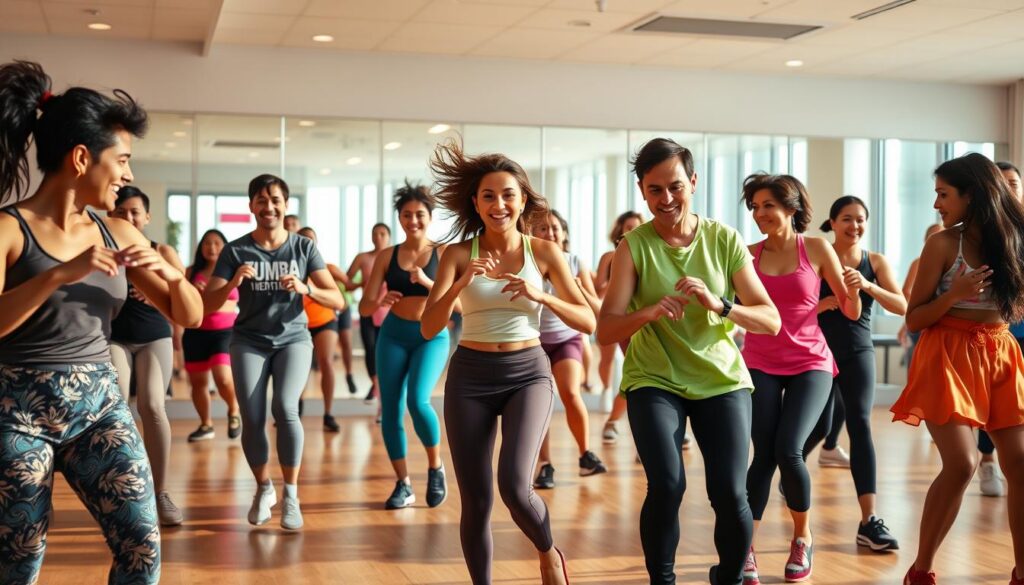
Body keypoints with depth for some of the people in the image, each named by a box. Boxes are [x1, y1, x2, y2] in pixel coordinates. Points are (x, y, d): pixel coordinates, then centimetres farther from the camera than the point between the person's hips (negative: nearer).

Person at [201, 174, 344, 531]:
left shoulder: (304, 247, 0)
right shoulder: (235, 251, -1)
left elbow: (338, 301, -4)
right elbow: (207, 306, -6)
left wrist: (306, 289, -23)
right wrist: (232, 284, -25)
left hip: (293, 339, 0)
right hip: (249, 342, 1)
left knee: (286, 408, -23)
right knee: (252, 420, -11)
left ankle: (291, 495, -7)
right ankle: (264, 489, 17)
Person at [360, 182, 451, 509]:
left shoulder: (443, 254, -2)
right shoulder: (387, 256, 3)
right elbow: (364, 307, 0)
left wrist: (427, 283, -23)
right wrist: (380, 302, -23)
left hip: (432, 336, -3)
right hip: (393, 335, 3)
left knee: (417, 400, -22)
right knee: (391, 411, 0)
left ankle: (436, 468, 3)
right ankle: (403, 485, 15)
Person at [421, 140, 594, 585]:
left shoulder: (544, 252, -1)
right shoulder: (459, 253, -2)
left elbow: (588, 322, -2)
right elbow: (428, 328, -9)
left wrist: (540, 296, -18)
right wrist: (461, 284, -24)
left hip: (528, 373, -1)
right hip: (470, 377, 1)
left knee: (514, 485, -21)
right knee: (476, 502, 2)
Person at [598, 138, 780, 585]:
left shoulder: (725, 240, -3)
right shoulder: (633, 246, -6)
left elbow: (772, 321, -4)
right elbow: (605, 332, -11)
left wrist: (720, 304, -22)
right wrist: (651, 311, -30)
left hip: (722, 380, 1)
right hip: (654, 381, -1)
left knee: (730, 494, -9)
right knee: (667, 485, -20)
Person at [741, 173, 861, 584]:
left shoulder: (817, 249, -2)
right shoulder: (749, 254, 0)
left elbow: (851, 312, 1)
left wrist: (854, 289, -17)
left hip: (810, 364, -1)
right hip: (759, 365, 1)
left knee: (789, 451, -14)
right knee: (764, 455, -7)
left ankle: (802, 538, 11)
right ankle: (745, 549, 4)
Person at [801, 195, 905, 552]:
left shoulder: (876, 262, 2)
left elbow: (902, 306, -9)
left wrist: (868, 286, -24)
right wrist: (821, 305, -24)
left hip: (859, 352, 1)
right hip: (820, 351, -1)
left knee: (860, 423, -12)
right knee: (821, 424, 2)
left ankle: (869, 522, -16)